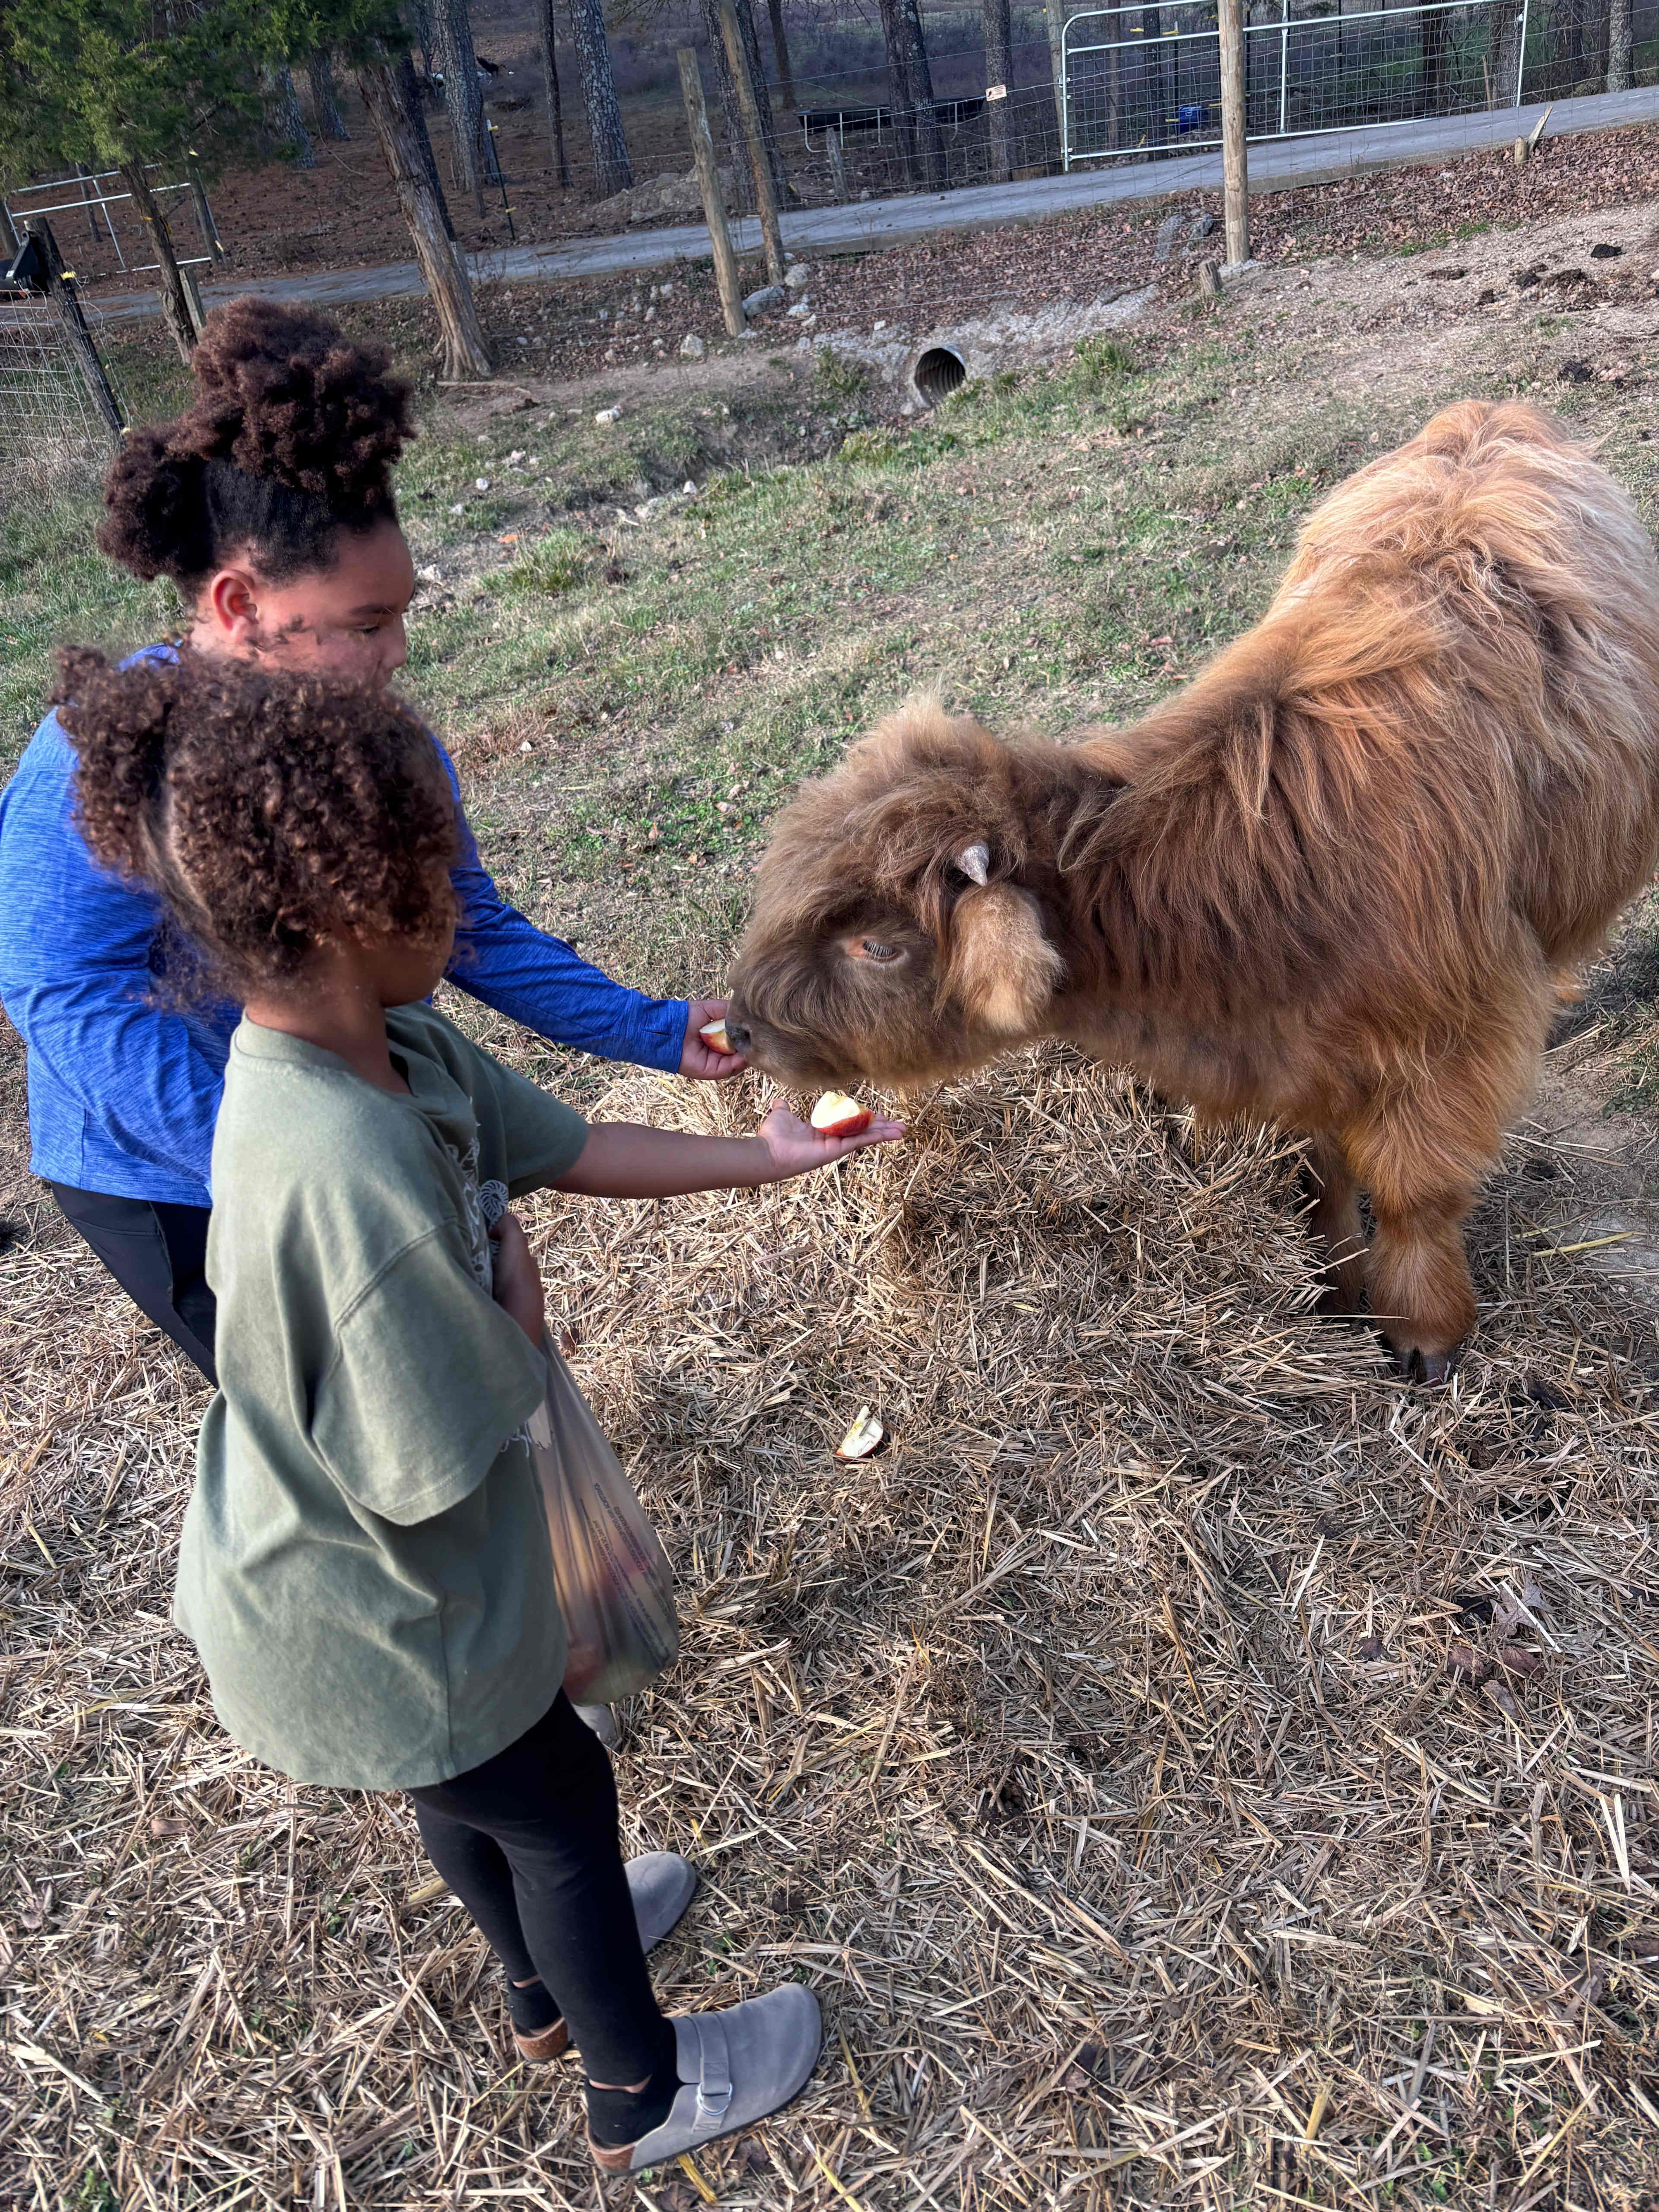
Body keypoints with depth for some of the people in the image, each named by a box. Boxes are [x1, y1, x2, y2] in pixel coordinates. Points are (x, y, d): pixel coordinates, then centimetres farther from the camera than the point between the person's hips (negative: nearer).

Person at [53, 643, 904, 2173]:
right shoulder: (345, 1178, -41)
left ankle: (550, 1986, 63)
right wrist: (516, 1297, -15)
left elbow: (565, 1148, 2)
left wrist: (767, 1157, 6)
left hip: (361, 1580, 8)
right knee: (562, 1806, 18)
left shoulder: (389, 1041, -13)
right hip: (370, 1625, -8)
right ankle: (644, 2095, 48)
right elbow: (441, 1468, -32)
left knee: (469, 1789, 32)